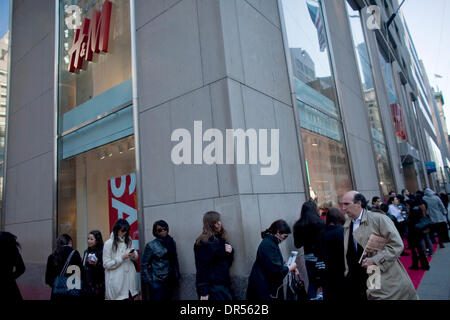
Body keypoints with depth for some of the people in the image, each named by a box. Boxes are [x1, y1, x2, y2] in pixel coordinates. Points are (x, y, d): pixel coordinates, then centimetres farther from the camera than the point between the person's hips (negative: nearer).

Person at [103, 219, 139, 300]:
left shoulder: (128, 241, 8)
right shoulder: (109, 243, -7)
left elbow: (136, 256, 16)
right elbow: (106, 264, -8)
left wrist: (134, 255, -6)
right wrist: (122, 258, -17)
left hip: (130, 278, 5)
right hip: (117, 281, -4)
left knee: (131, 297, 7)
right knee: (120, 297, -1)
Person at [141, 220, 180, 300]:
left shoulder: (172, 242, 4)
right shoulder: (151, 246, -8)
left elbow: (175, 260, 10)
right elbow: (144, 265, -4)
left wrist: (177, 276, 8)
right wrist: (148, 281, -9)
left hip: (170, 281, 4)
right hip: (157, 282, -4)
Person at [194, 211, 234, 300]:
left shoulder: (221, 239, 9)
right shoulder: (203, 242, -13)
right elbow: (202, 267, -16)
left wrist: (230, 252, -5)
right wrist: (203, 291, -19)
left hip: (224, 284, 7)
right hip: (212, 286, -7)